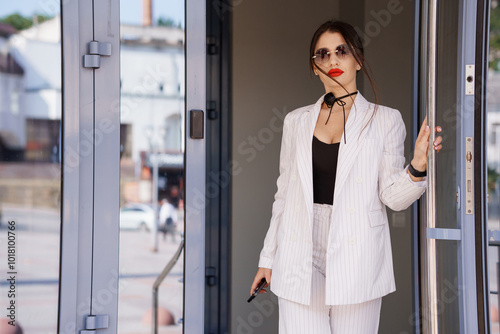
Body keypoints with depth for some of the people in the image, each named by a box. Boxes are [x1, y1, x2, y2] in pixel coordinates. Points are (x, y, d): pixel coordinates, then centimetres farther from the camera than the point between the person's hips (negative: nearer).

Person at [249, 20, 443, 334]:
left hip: (357, 260, -1)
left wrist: (417, 166, -19)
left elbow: (393, 196, 1)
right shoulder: (296, 121, 12)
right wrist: (268, 257, 16)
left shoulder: (385, 120, 6)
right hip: (300, 258, 2)